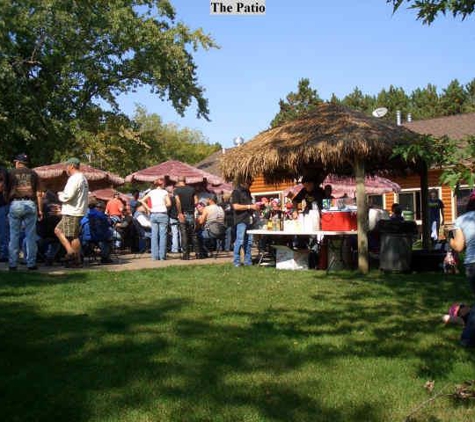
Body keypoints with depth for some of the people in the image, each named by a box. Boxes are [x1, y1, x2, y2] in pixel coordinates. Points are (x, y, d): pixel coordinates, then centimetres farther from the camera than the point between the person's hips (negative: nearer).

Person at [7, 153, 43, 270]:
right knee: (31, 235, 4)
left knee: (14, 235, 5)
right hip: (30, 204, 1)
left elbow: (8, 191, 5)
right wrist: (40, 209, 8)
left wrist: (7, 204, 13)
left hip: (15, 204, -1)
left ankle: (12, 264, 6)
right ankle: (31, 264, 5)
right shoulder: (33, 174, 10)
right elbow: (38, 193, 6)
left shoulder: (12, 173, 6)